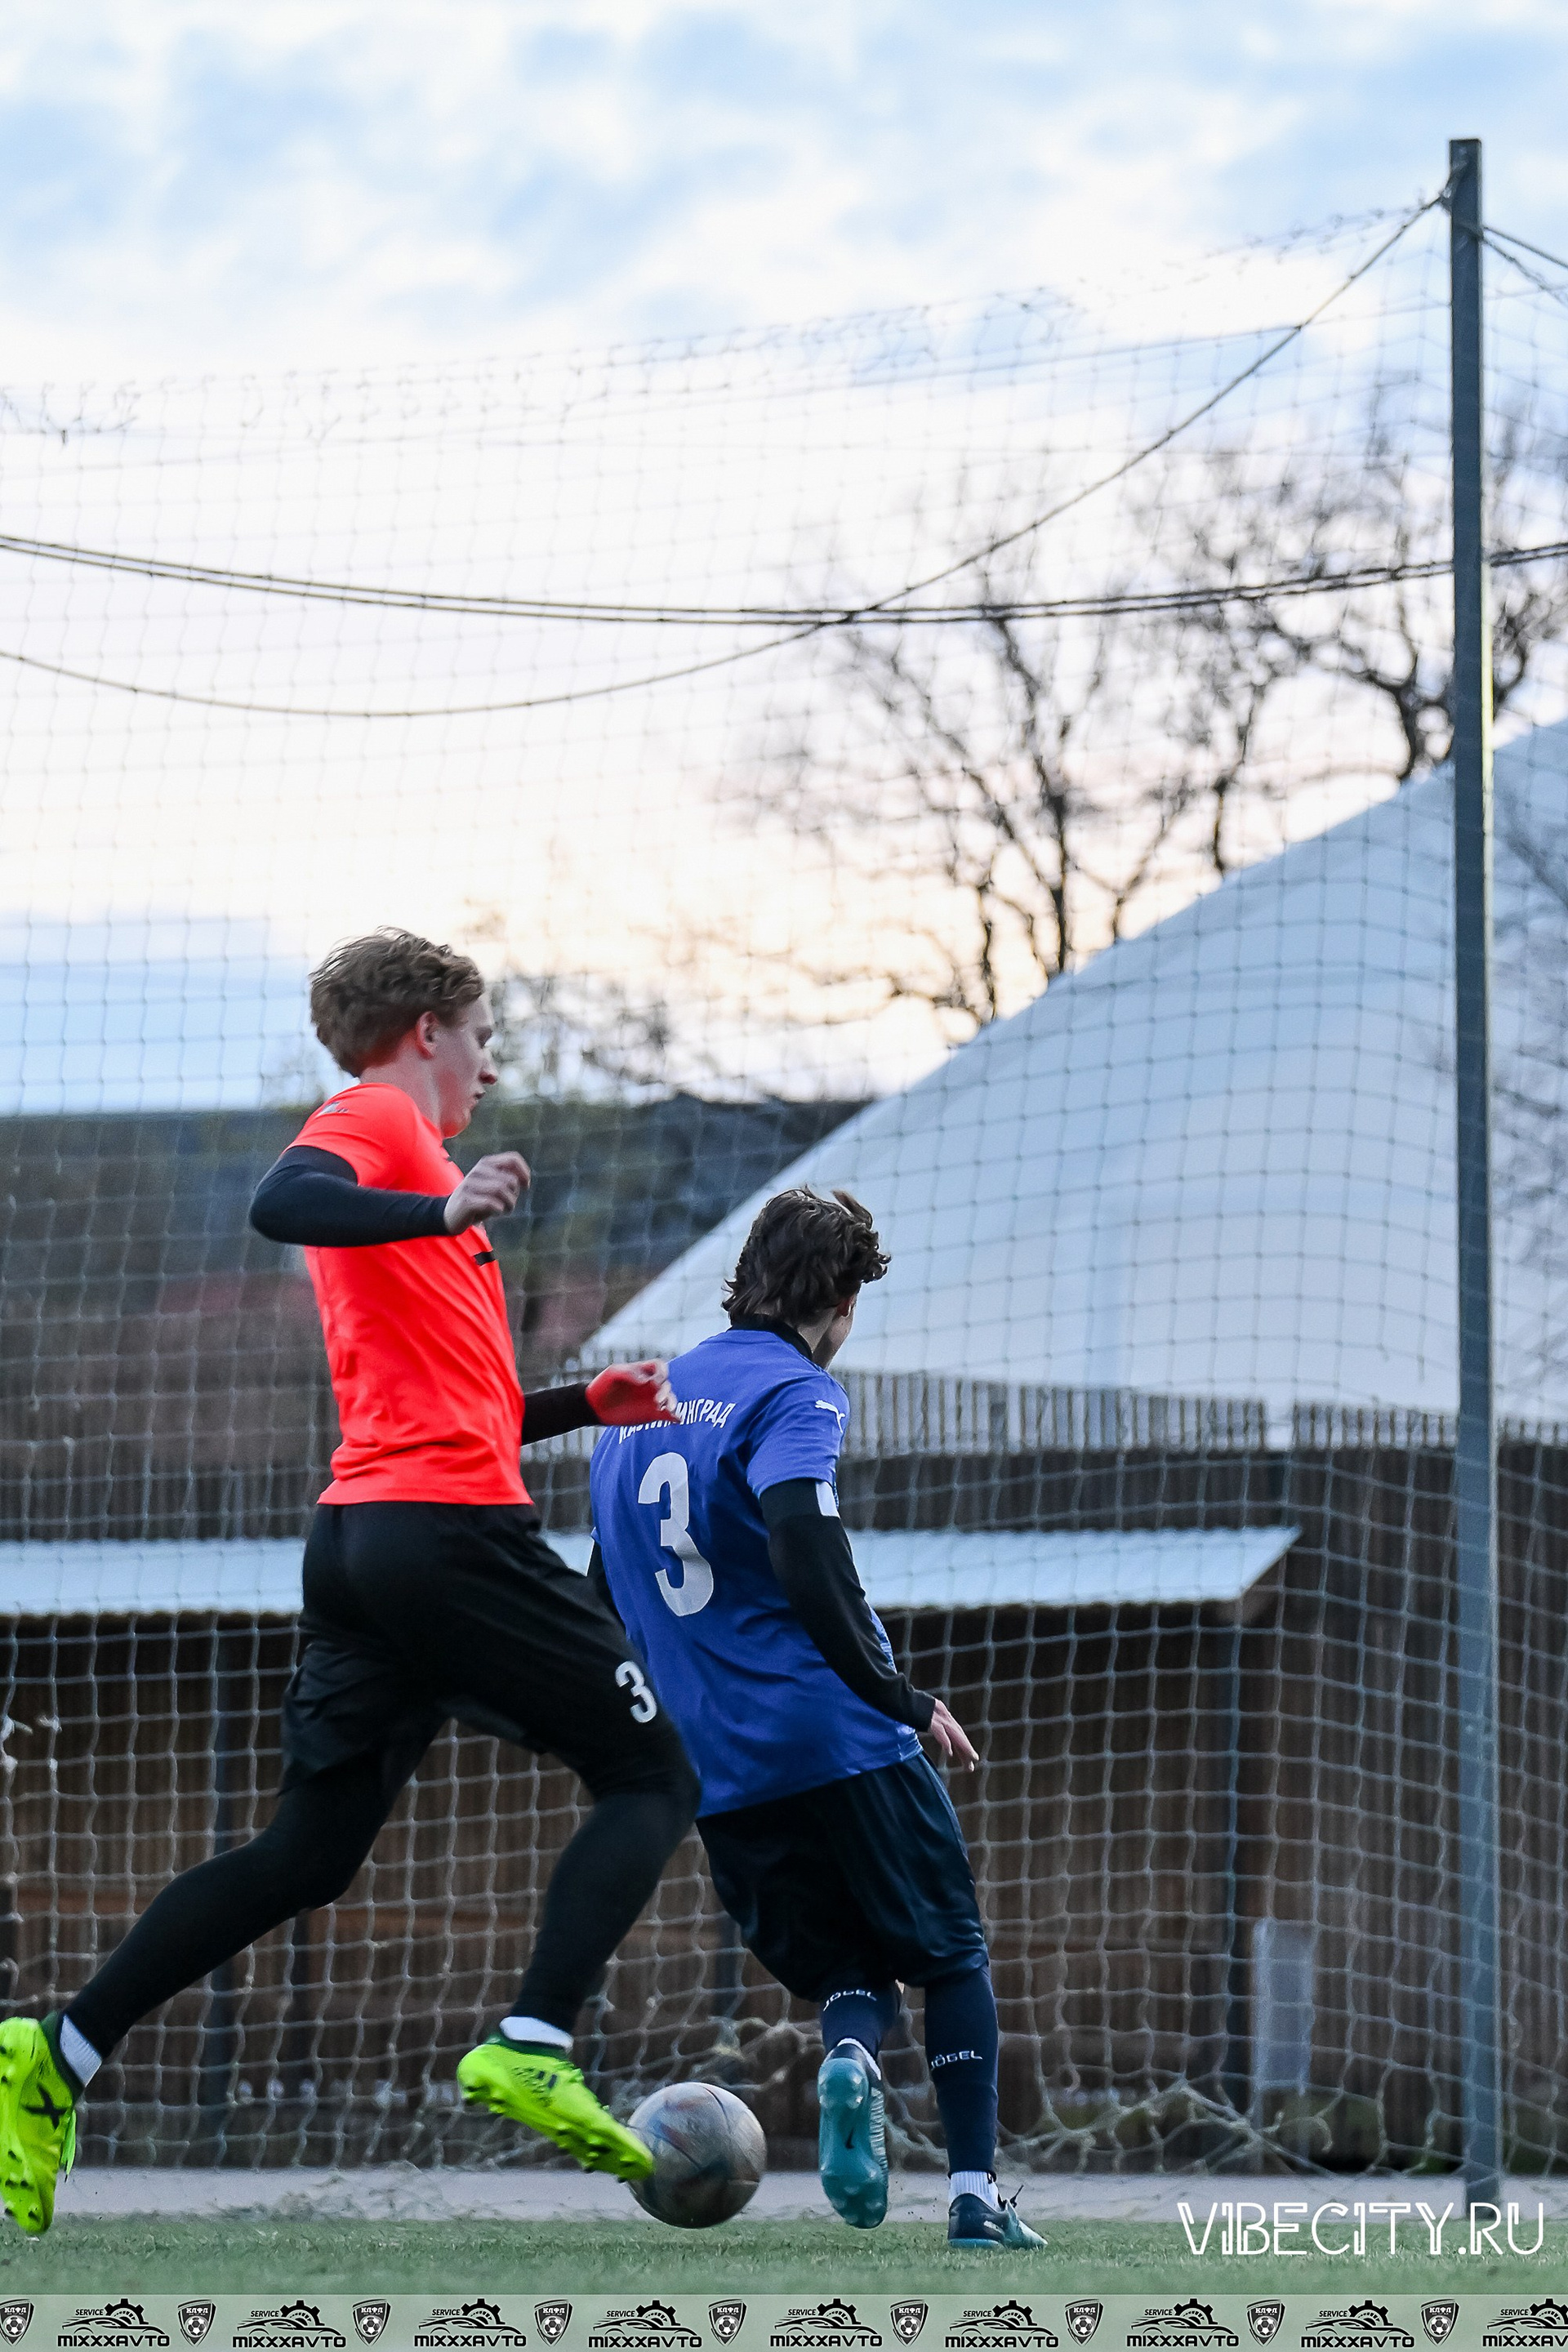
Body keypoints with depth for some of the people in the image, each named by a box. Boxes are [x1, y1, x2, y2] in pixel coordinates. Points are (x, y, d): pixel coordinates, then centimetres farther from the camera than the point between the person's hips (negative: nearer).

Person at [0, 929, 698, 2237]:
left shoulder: (398, 1151, 27)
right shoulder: (377, 1123, -2)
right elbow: (281, 1206, -26)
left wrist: (583, 1407, 24)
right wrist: (443, 1214, -34)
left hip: (364, 1540, 9)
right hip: (452, 1529, -9)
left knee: (309, 1854, 7)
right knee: (651, 1778, -2)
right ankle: (532, 2052, -18)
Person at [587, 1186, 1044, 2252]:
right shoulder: (795, 1393, -6)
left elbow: (601, 1595, 22)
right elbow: (806, 1561, -21)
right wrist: (904, 1700, -15)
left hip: (717, 1771, 6)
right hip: (839, 1740, -6)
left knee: (843, 1965, 15)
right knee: (953, 1953, 9)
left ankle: (850, 2055, -19)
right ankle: (977, 2192, -2)